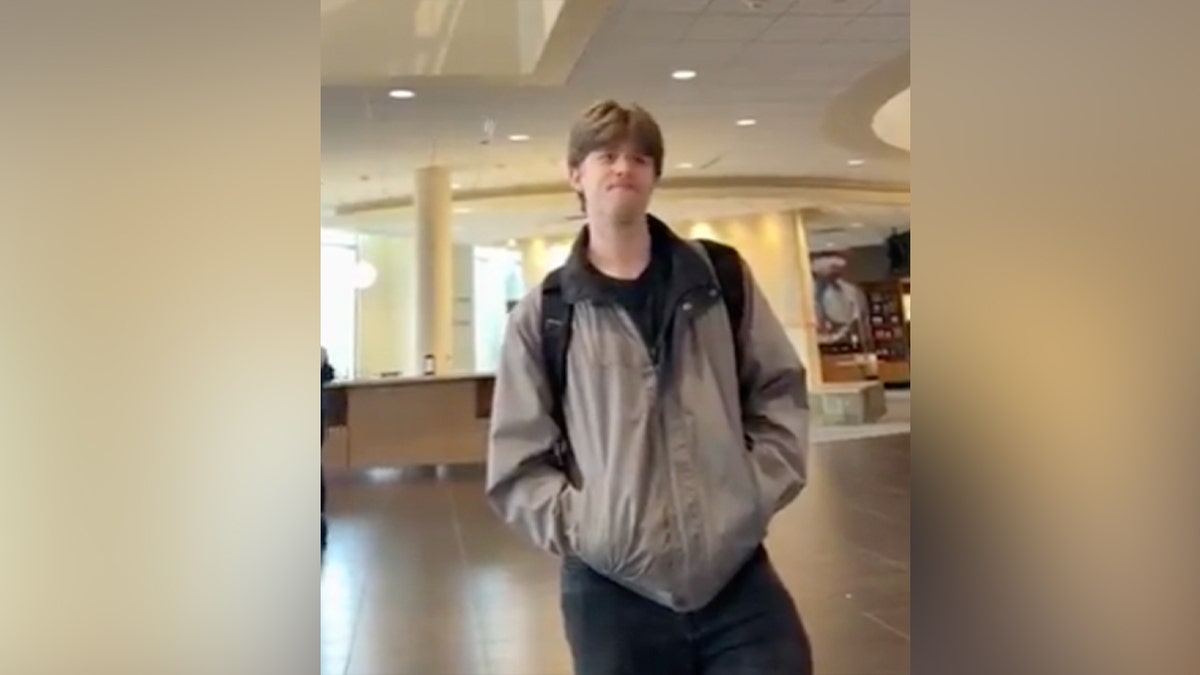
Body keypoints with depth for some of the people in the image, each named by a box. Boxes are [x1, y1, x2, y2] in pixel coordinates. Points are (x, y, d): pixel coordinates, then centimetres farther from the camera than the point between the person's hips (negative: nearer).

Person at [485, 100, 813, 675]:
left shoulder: (722, 278, 6)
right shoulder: (542, 315, 1)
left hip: (739, 575, 1)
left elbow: (780, 392, 10)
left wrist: (760, 493, -2)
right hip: (613, 593, -1)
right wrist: (583, 528, -11)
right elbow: (517, 465, 1)